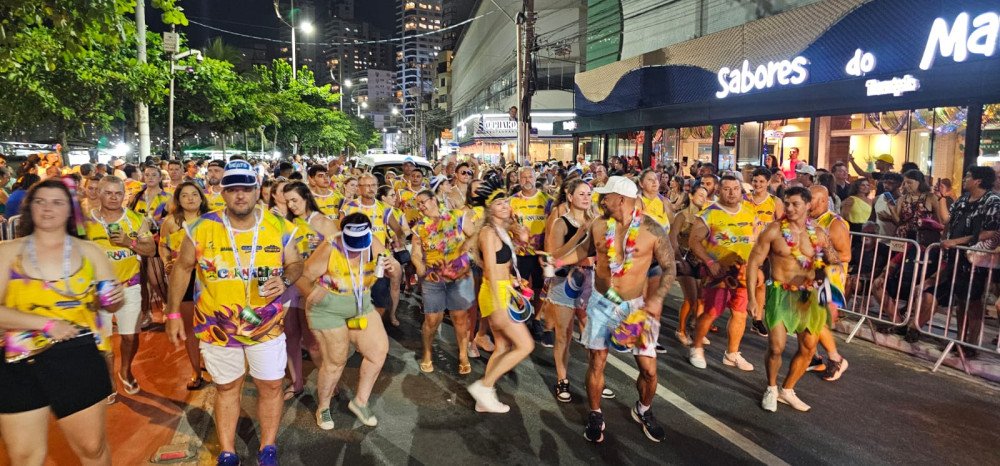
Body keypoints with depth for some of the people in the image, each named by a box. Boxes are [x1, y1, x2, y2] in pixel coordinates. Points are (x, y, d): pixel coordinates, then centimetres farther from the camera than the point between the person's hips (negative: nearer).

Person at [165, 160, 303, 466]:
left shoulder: (279, 227, -9)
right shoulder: (203, 228, -10)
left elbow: (295, 264, 2)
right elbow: (182, 268, 2)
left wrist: (284, 281, -21)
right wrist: (173, 314, 1)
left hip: (267, 325, 1)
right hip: (217, 326, 0)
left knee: (271, 386, 9)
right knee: (227, 388, 15)